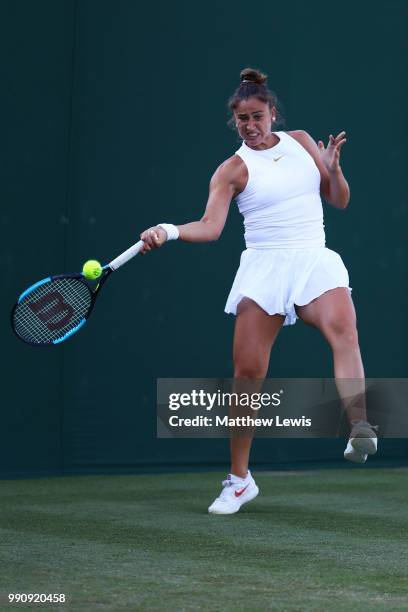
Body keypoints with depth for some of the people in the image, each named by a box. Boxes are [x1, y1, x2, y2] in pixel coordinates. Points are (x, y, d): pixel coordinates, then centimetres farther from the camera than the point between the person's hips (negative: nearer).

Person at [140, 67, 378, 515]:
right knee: (247, 370, -5)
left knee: (343, 329, -32)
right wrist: (169, 231, -27)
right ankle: (239, 479, 10)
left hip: (315, 261, 1)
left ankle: (360, 429, -48)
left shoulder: (301, 141, 13)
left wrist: (334, 168, -3)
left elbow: (340, 200, 17)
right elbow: (211, 226, -9)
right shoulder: (233, 170, 4)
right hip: (264, 266, -1)